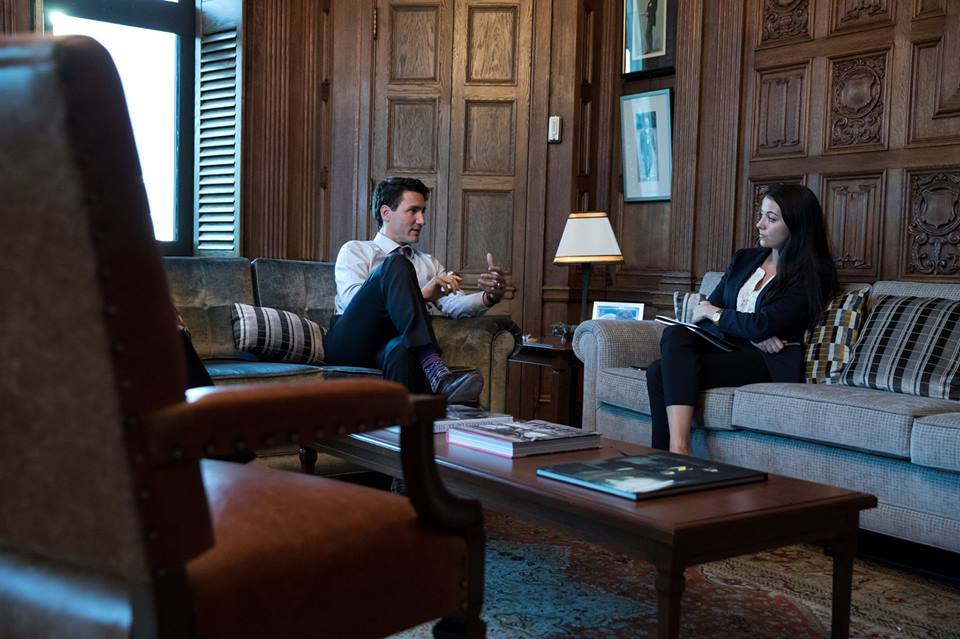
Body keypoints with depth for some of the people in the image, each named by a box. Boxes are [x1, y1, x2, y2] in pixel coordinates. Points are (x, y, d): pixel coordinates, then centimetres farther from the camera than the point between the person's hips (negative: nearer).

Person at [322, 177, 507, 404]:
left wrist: (489, 297, -13)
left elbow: (454, 304, 11)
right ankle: (434, 370, -42)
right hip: (350, 344, -2)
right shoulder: (354, 251, 16)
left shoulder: (429, 263, 30)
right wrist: (421, 295, -15)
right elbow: (351, 299, -6)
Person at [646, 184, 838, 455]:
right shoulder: (744, 259, 20)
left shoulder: (813, 276, -2)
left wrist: (713, 313, 1)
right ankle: (677, 447, -38)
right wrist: (752, 335, -8)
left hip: (766, 361, -6)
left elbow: (763, 325, -14)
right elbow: (707, 309, 10)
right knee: (675, 335, -28)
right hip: (727, 346, 7)